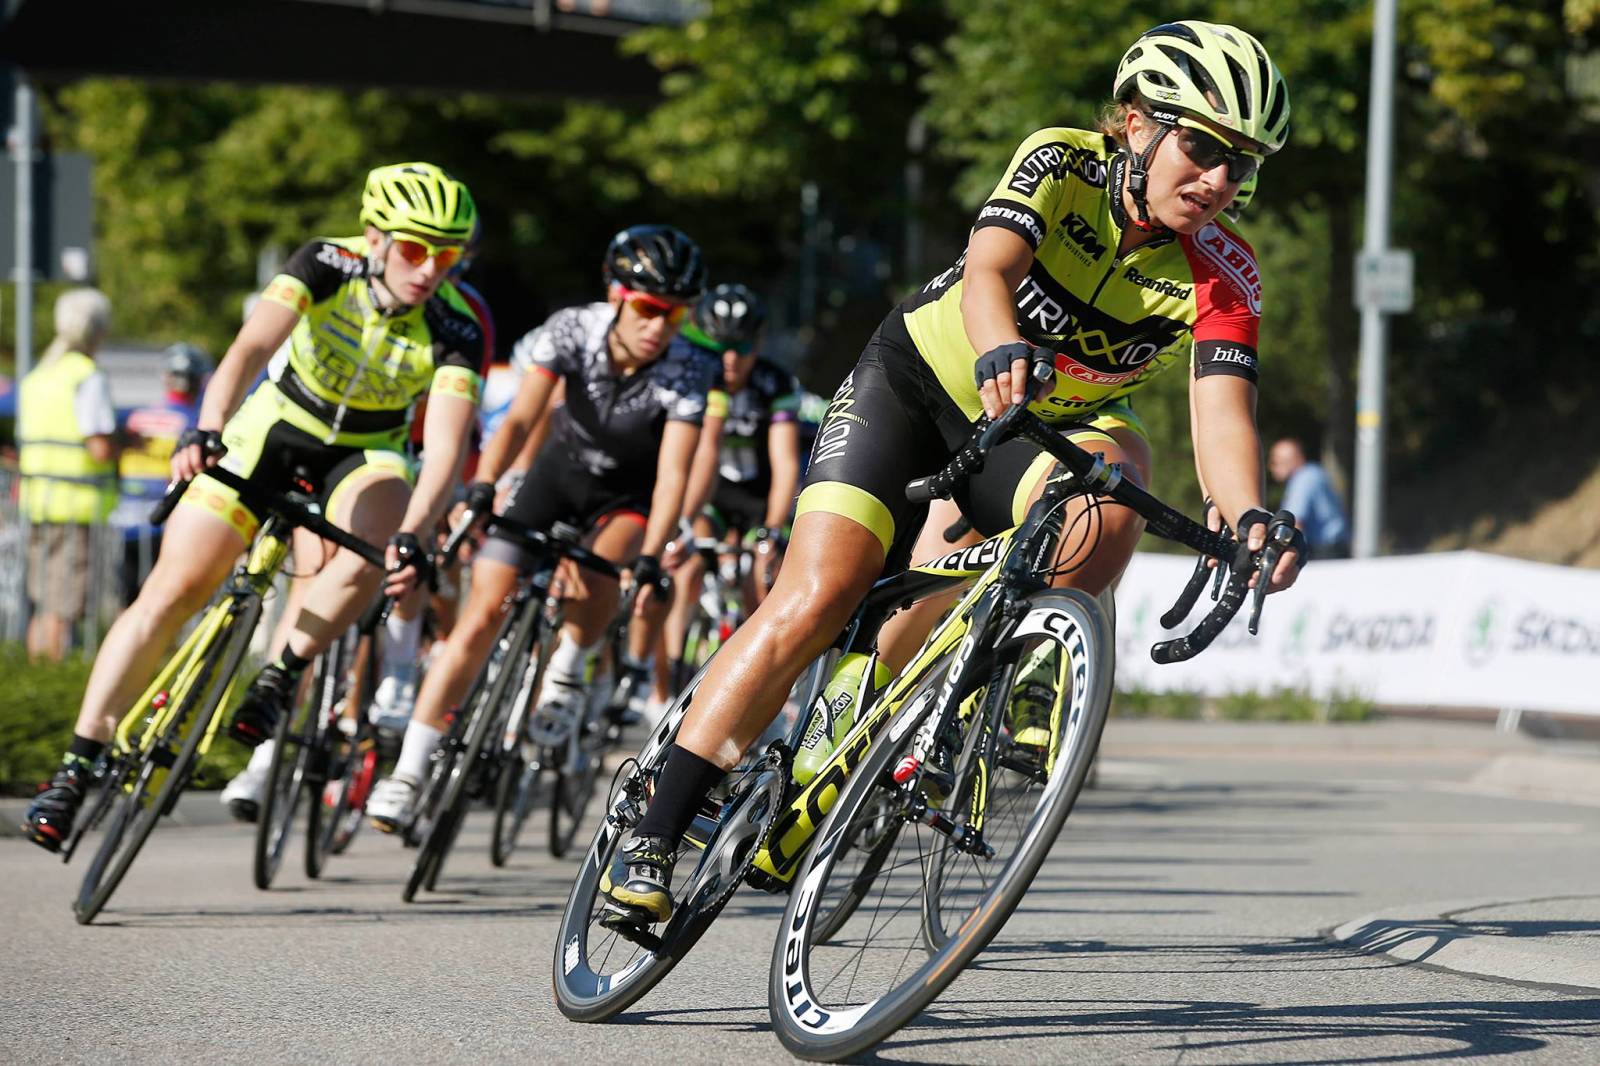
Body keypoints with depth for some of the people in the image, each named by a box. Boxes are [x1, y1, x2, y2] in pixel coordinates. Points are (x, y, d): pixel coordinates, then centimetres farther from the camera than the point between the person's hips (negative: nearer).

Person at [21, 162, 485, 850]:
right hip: (275, 424, 0)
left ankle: (274, 681, -17)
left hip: (366, 452, 0)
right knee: (172, 590, -10)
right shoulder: (327, 266, -25)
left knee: (372, 553, -35)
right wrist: (207, 431, -57)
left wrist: (413, 536, -52)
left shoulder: (453, 331, -25)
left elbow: (447, 447, -34)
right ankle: (78, 766, -5)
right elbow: (250, 348, -39)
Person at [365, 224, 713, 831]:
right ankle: (408, 773, -8)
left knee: (599, 579, -33)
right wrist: (480, 488, -48)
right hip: (561, 471, 1)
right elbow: (520, 417, -32)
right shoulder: (572, 331, -25)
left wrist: (650, 561, -46)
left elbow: (673, 475, -33)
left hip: (628, 498, -1)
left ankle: (568, 668, 1)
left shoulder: (686, 372, -27)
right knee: (483, 615, -12)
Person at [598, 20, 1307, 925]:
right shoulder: (1062, 164, -19)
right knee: (816, 598, -19)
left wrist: (1249, 519, -48)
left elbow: (1222, 413, -28)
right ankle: (652, 839, -16)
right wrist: (1000, 353, -59)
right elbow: (988, 271, -36)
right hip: (917, 383, -3)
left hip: (1035, 440, 3)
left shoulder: (1224, 277, -15)